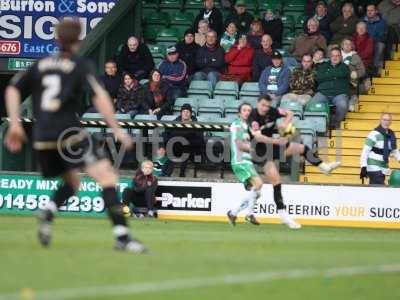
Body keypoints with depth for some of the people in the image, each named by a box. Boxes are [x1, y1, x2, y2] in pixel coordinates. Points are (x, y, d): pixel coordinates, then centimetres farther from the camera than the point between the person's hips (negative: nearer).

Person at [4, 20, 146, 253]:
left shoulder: (41, 64, 18)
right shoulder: (80, 65, 3)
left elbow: (13, 90, 15)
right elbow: (100, 96, -10)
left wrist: (15, 125, 16)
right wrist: (116, 129, -9)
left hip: (42, 138, 6)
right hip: (69, 132, -6)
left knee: (71, 183, 25)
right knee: (107, 176, -10)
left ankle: (49, 211, -7)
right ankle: (122, 236, -25)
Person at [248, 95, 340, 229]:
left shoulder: (272, 111, -5)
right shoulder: (253, 117, -22)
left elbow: (289, 113, 8)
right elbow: (258, 137, -35)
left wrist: (285, 124, -13)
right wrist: (276, 141, -38)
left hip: (272, 144, 7)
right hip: (260, 151, -7)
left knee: (302, 148, 2)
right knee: (276, 181, -14)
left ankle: (323, 166, 12)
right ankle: (282, 212, -12)